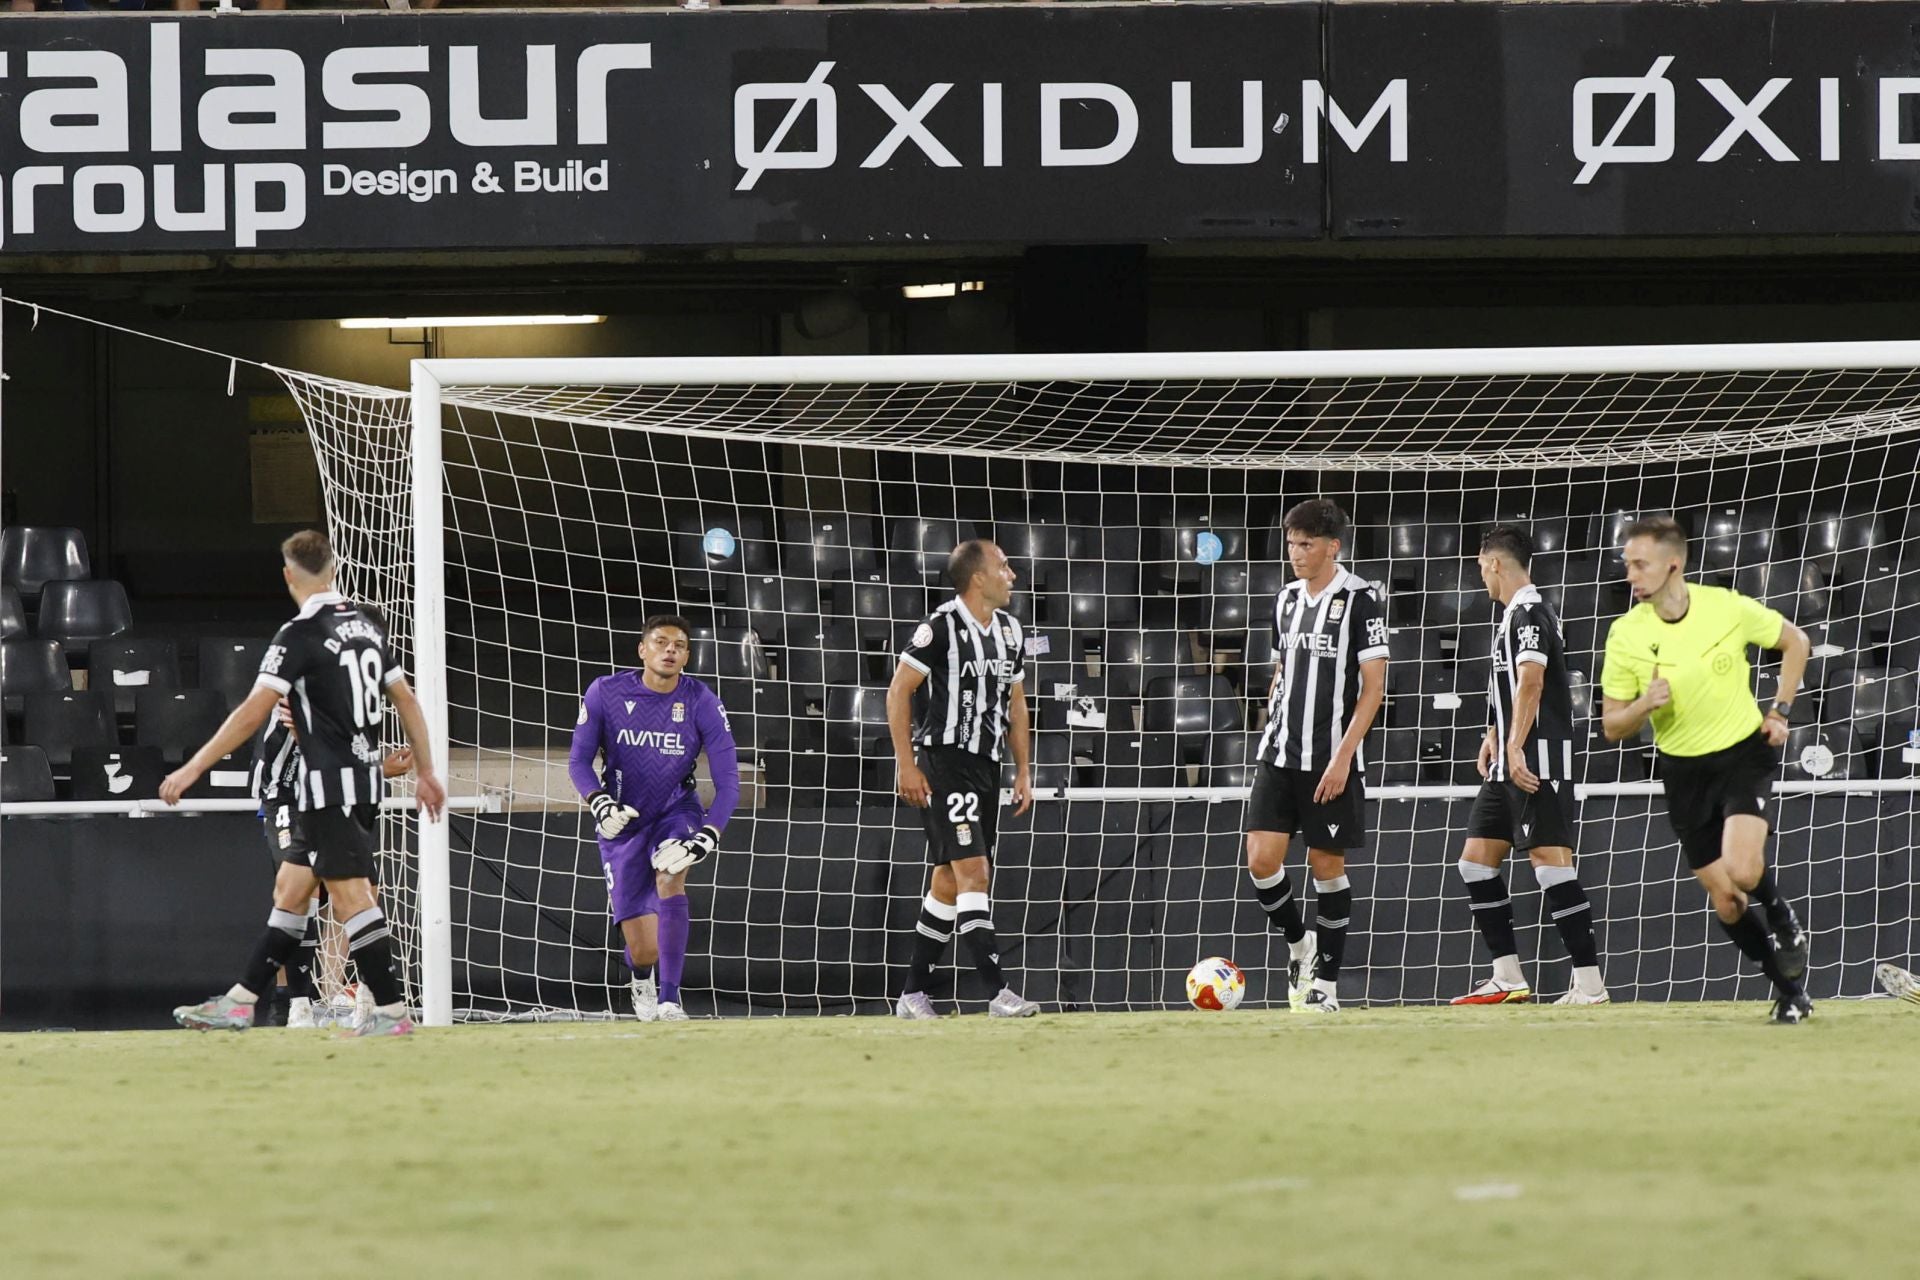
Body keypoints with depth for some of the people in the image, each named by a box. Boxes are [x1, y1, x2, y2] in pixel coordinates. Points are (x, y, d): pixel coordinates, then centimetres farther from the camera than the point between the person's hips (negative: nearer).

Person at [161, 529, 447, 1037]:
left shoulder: (301, 634, -13)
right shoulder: (367, 624, 10)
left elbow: (253, 712, -19)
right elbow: (406, 701, 14)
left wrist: (193, 768, -16)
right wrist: (425, 772, 22)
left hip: (330, 783, -8)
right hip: (366, 778, 8)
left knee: (350, 895, -8)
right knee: (290, 891, 13)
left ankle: (391, 1010, -12)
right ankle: (240, 1003, 17)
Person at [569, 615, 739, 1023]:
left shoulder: (702, 703, -14)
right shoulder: (606, 693, -12)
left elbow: (728, 782, -14)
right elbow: (579, 760, -6)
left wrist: (706, 838, -27)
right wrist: (600, 803, -25)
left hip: (675, 812, 0)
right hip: (622, 822, 0)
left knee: (669, 877, -34)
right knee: (644, 950, -2)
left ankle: (670, 999, -28)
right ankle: (641, 981, 38)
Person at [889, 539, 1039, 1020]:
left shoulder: (1010, 631, 12)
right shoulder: (941, 626, -12)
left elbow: (1016, 704, 21)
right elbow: (898, 691, -9)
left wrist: (1023, 772, 15)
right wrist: (907, 765, -13)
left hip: (987, 765, 8)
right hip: (944, 762, -8)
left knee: (949, 881, 9)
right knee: (973, 871, -16)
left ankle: (912, 995, 15)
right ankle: (999, 993, -21)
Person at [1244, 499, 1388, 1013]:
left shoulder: (1358, 602, -9)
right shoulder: (1286, 600, 10)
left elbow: (1373, 687, -11)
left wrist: (1342, 757, -16)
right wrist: (1271, 731, 14)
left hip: (1332, 760, -5)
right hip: (1279, 754, 5)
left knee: (1327, 864, 1)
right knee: (1261, 858, -6)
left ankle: (1326, 983, 10)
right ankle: (1298, 943, 19)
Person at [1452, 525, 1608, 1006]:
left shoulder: (1530, 613, -12)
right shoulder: (1512, 615, 19)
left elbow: (1531, 681, -25)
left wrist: (1515, 748, -31)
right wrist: (1494, 737, 31)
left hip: (1537, 763, -11)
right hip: (1508, 765, 11)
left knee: (1550, 862, -13)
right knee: (1476, 860, 10)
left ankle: (1589, 981, -13)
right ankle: (1508, 978, 12)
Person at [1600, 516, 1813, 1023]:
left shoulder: (1728, 609, -13)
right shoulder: (1625, 634, -10)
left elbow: (1795, 642, 6)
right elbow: (1612, 727, -3)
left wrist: (1781, 709, -1)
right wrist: (1645, 705, -24)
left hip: (1745, 750, -2)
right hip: (1684, 770, 2)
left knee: (1743, 871, -25)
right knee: (1726, 903, 2)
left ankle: (1786, 927, 7)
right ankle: (1790, 989, 22)